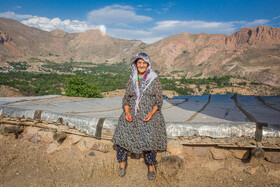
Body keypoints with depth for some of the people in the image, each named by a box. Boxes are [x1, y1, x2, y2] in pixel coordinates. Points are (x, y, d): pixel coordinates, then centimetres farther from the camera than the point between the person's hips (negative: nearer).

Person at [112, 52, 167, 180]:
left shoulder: (154, 79, 3)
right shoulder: (132, 80, 11)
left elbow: (159, 100, 2)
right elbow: (126, 99, 11)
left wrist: (151, 113, -14)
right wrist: (127, 112, -7)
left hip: (149, 114, -2)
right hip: (132, 113, 2)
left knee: (150, 137, -20)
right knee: (122, 133, -17)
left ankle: (151, 165, 4)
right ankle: (122, 162, 4)